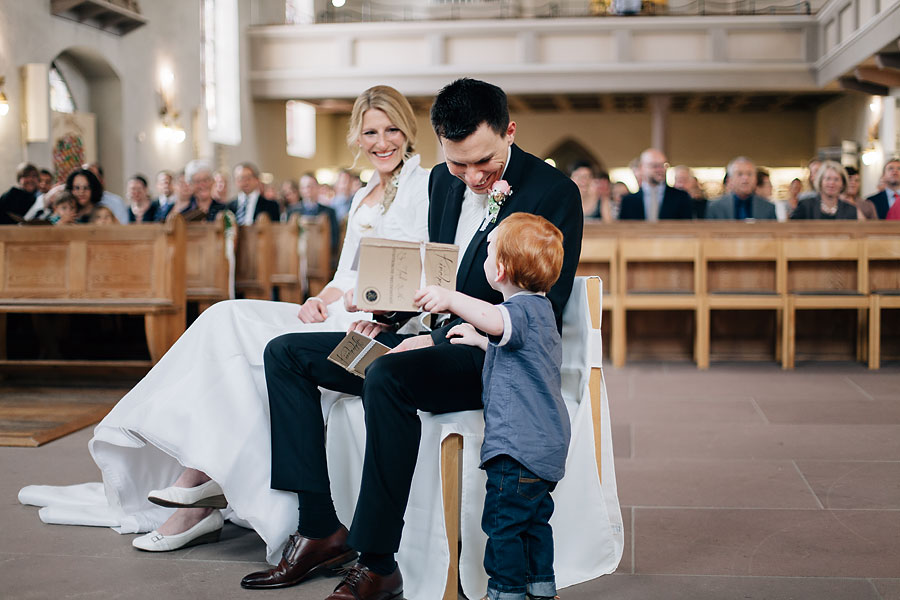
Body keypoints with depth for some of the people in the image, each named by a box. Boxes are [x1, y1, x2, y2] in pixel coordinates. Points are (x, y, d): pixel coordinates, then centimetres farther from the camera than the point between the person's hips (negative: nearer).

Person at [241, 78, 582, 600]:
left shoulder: (554, 193, -12)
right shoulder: (443, 182, 10)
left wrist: (438, 340, -22)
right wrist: (389, 312, 0)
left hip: (495, 357, -8)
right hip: (438, 340, 8)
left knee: (386, 377, -37)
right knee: (287, 354, 2)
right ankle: (320, 527, -4)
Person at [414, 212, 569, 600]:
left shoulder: (521, 310, -17)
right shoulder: (540, 308, 16)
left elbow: (494, 320, -44)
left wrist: (450, 299, -50)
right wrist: (481, 341, 28)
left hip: (518, 444, -11)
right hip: (545, 444, 11)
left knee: (503, 521, 0)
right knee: (534, 518, 20)